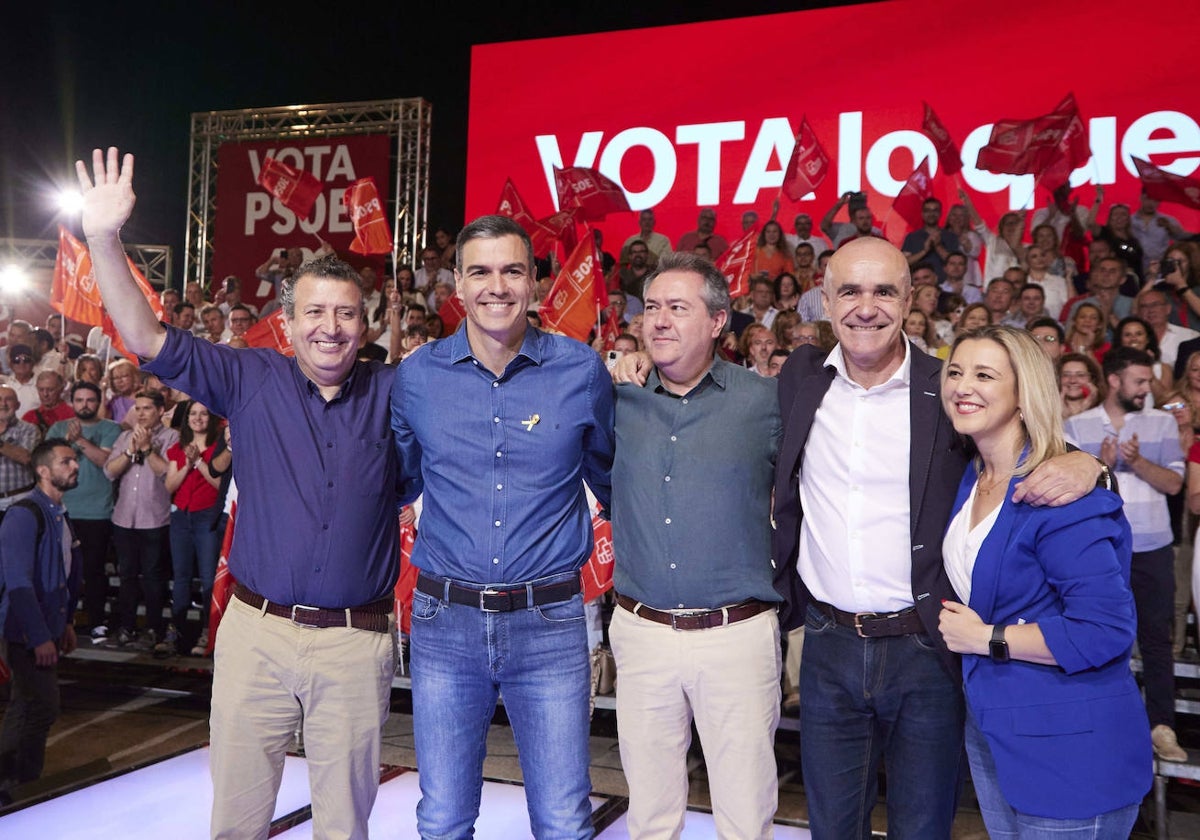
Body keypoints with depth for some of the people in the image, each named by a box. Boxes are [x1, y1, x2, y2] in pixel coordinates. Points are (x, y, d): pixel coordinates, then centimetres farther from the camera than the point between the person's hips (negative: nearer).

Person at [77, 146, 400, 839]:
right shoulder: (252, 380, 2)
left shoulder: (394, 392, 3)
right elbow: (146, 337, -2)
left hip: (357, 643, 0)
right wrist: (105, 238, -12)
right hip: (257, 632, 1)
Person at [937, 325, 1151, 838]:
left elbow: (1106, 630, -26)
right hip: (990, 728, 8)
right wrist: (954, 621, 3)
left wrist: (985, 638, -19)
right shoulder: (971, 481, 4)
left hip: (1068, 749, -8)